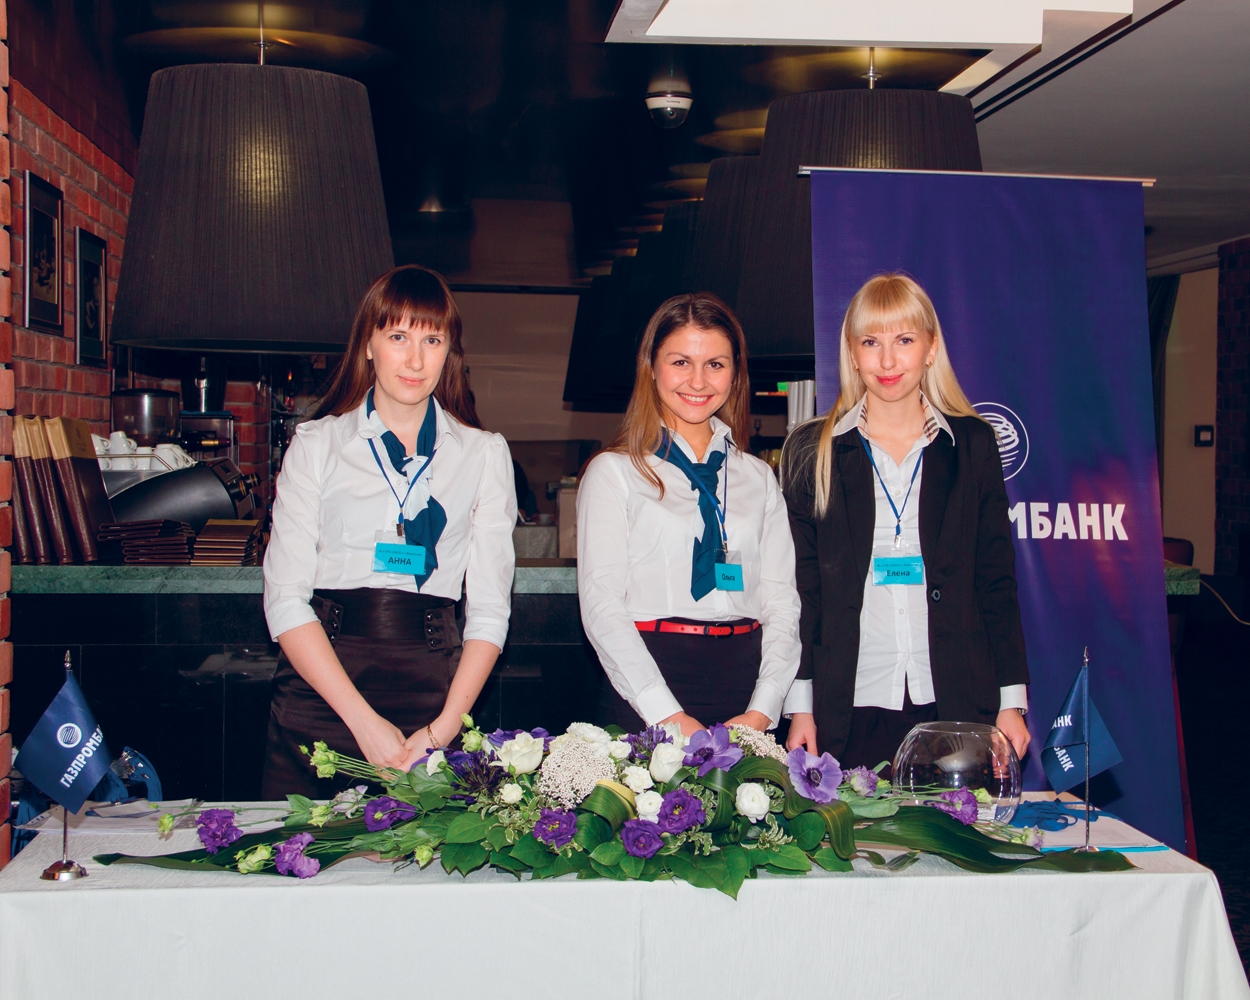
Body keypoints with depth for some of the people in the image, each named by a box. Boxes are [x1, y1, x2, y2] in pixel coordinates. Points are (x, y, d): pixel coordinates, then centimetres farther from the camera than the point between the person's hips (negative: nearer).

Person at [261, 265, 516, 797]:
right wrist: (364, 722, -11)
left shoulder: (484, 454, 10)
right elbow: (285, 598, -1)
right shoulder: (317, 444, 6)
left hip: (432, 685, 1)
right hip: (320, 688, 0)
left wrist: (446, 724, -8)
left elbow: (490, 606, 6)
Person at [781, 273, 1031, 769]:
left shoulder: (973, 445, 9)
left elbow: (996, 580, 8)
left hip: (955, 706, 1)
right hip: (850, 711, 0)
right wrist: (800, 706, -1)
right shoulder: (812, 451, 7)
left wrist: (1011, 701, 2)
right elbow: (800, 587, 5)